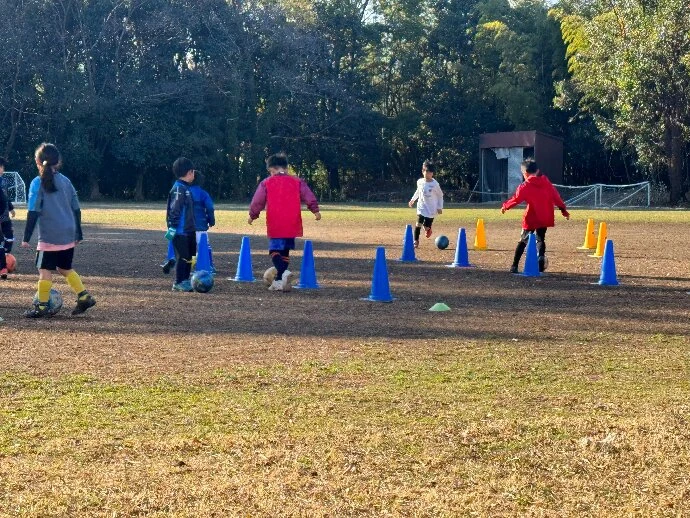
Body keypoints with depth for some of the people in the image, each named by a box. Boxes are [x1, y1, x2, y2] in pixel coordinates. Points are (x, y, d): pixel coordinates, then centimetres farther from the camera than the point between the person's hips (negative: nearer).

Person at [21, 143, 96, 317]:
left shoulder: (38, 183, -8)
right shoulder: (65, 181, 8)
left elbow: (33, 213, -12)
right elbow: (76, 209, 11)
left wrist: (26, 237, -8)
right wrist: (78, 233, 20)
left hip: (49, 237, -6)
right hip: (68, 236, 6)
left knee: (45, 270, 3)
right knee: (65, 269, 19)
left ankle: (41, 306, 4)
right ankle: (84, 296, 11)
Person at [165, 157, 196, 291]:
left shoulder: (186, 187, 14)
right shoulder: (179, 188, -15)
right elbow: (174, 209, -19)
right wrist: (173, 226, -21)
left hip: (189, 230, 9)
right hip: (181, 230, -9)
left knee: (189, 255, 13)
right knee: (182, 257, -3)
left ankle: (185, 280, 22)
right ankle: (178, 283, 4)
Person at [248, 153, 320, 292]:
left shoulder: (266, 183, 1)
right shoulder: (297, 182, 6)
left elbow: (257, 202, 3)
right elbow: (309, 197, 0)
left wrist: (252, 215, 17)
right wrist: (315, 210, 9)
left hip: (274, 226, -3)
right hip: (292, 225, 3)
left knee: (275, 250, 0)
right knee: (285, 252, 14)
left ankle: (283, 272, -29)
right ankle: (279, 280, 15)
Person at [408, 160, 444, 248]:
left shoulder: (435, 184, -14)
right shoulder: (420, 182, -5)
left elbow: (440, 196, -1)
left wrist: (440, 207, -3)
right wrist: (413, 199, 15)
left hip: (431, 209, -2)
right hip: (421, 207, 2)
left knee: (426, 227, -1)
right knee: (418, 224, -14)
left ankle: (428, 228, 37)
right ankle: (416, 241, 1)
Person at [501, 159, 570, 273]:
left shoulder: (525, 186, -7)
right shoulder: (546, 182, 6)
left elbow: (516, 199, -3)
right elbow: (555, 196, 8)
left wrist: (505, 206, 13)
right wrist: (563, 209, 14)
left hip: (531, 219, -3)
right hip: (545, 218, 3)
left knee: (523, 241, 9)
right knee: (540, 239, 14)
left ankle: (514, 266, 7)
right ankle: (541, 256, -16)